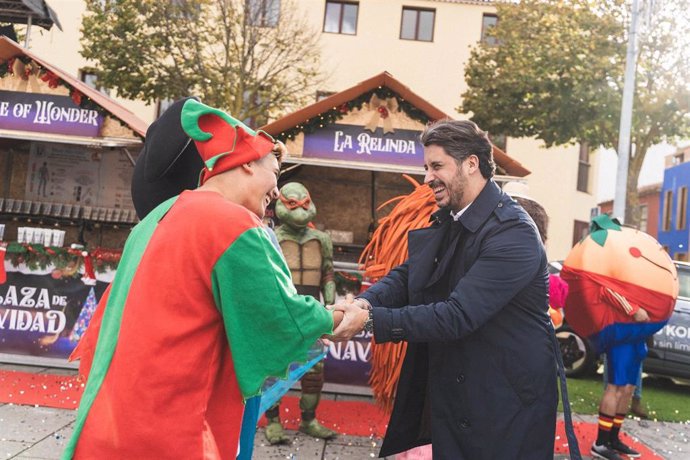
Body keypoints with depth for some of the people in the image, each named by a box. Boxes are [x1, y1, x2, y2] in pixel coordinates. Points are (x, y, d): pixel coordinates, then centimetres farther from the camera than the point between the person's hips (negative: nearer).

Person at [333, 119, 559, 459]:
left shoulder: (513, 234, -23)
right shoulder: (447, 221, 6)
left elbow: (457, 315, -29)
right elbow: (407, 276, 4)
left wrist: (371, 320, -29)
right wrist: (367, 301, -17)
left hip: (506, 404, -7)